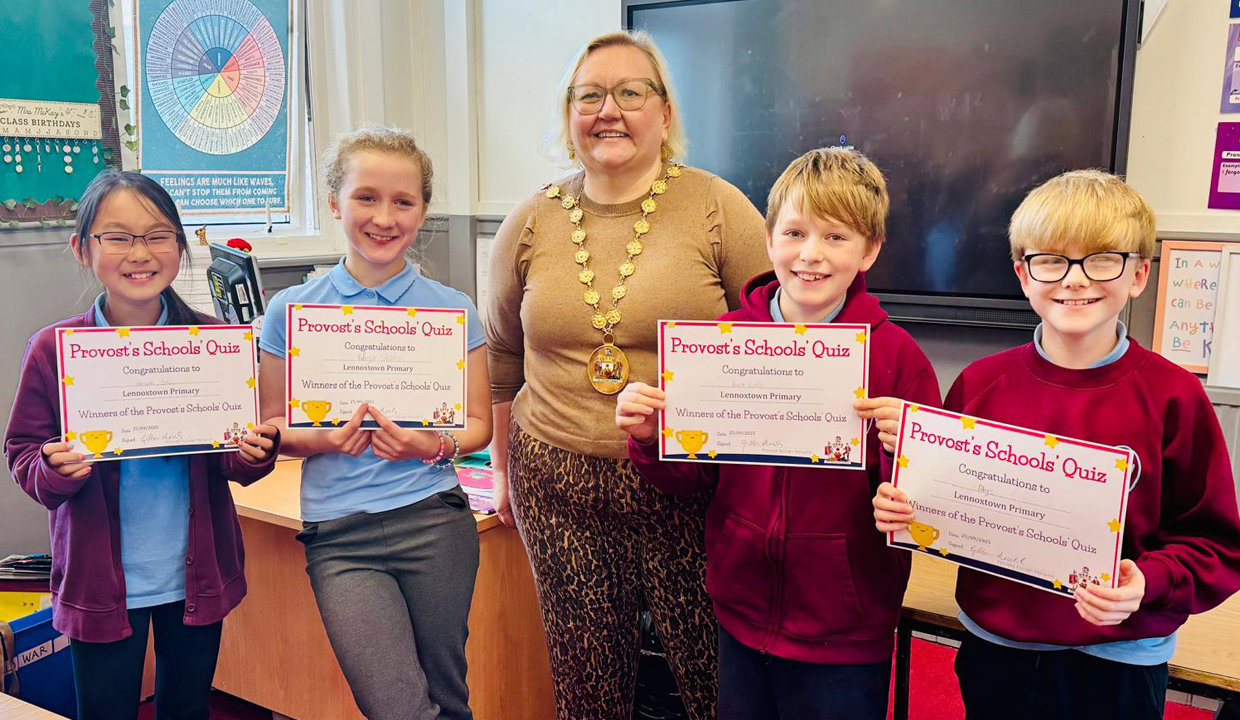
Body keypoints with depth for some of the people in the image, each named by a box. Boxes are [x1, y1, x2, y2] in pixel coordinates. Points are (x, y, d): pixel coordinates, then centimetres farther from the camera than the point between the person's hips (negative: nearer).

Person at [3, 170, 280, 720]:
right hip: (100, 581, -1)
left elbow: (237, 465, 3)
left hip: (197, 574, 2)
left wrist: (254, 454, -18)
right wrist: (56, 470, -22)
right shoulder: (53, 350, -7)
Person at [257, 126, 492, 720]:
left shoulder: (452, 310, 3)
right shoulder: (291, 310, 3)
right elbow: (272, 427, 7)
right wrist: (324, 438, -13)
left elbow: (479, 424, 6)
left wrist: (435, 446, -14)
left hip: (434, 520, 1)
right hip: (338, 536, 0)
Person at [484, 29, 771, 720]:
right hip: (560, 489, 3)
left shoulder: (719, 210, -3)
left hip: (690, 487, -2)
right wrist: (505, 470, 20)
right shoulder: (530, 225, 6)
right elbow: (503, 360, 17)